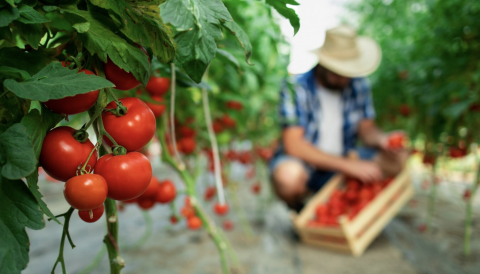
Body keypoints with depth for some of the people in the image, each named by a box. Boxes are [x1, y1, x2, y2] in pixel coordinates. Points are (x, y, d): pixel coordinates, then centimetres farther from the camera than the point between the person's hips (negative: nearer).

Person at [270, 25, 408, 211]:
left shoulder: (357, 85, -1)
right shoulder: (296, 88, -19)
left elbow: (367, 128, 5)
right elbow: (293, 145, -25)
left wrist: (382, 140, -20)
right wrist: (348, 165, -30)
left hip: (343, 161, 5)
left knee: (396, 160, -13)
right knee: (289, 176, -39)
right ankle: (299, 212, -2)